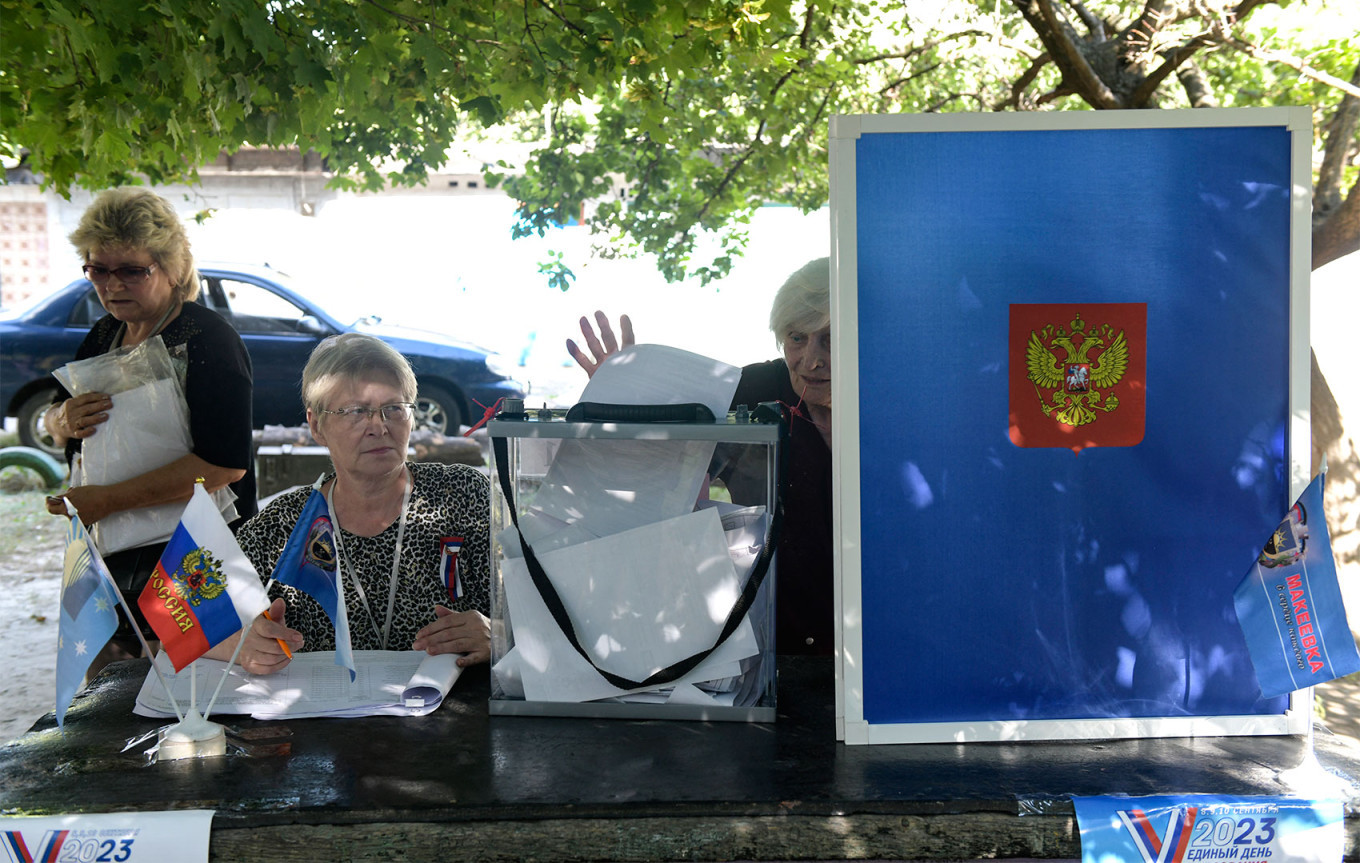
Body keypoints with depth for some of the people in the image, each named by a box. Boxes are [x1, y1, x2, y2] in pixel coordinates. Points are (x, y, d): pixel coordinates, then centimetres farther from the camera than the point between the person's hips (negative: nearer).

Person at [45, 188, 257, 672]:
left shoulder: (208, 339, -15)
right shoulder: (105, 335, 9)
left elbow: (227, 464, -24)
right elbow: (51, 422, 19)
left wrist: (109, 500, -22)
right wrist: (64, 420, -6)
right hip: (107, 553, 8)